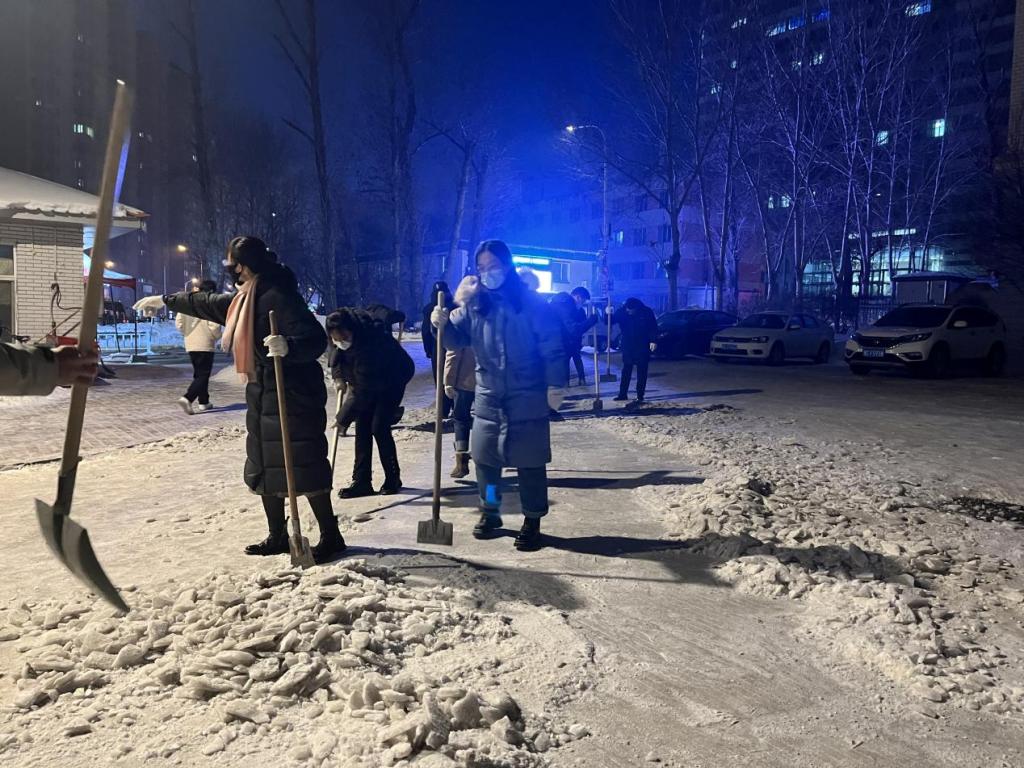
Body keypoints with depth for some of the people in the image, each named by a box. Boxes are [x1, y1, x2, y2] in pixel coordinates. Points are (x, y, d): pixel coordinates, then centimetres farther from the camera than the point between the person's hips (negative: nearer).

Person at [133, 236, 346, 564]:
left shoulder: (279, 296, -17)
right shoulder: (246, 298, 13)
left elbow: (316, 339, -24)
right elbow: (207, 302, 29)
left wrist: (288, 346, -44)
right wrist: (164, 300, 40)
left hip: (293, 397, -10)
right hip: (264, 396, 10)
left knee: (303, 467, -8)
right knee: (265, 468, 13)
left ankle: (331, 536, 2)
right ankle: (277, 536, 23)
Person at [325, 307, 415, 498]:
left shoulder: (368, 344, -40)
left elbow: (363, 389, -38)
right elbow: (337, 354, 7)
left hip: (394, 377, -7)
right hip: (369, 380, 7)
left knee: (379, 427, -13)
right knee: (362, 427, 0)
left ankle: (393, 479, 3)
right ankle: (362, 482, 3)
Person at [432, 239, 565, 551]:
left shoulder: (531, 302, -7)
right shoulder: (473, 303, 4)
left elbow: (552, 347, -7)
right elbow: (458, 339, 5)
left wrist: (555, 385, -11)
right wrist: (444, 324, -17)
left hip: (527, 398, -4)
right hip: (488, 397, 4)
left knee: (529, 461, 2)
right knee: (484, 457, 11)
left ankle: (532, 522, 15)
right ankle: (489, 511, 30)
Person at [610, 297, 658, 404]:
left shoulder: (647, 312, -9)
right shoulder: (622, 312, -6)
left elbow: (653, 327, -5)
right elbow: (610, 322, -4)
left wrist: (653, 341, -15)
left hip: (642, 347, -2)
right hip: (627, 346, 2)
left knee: (642, 372, 2)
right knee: (626, 371, 6)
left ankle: (640, 395, 7)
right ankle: (623, 394, 12)